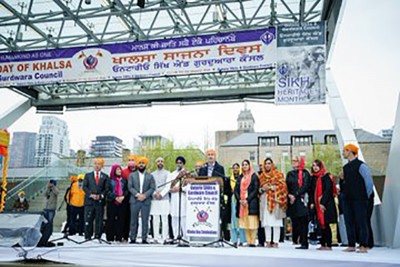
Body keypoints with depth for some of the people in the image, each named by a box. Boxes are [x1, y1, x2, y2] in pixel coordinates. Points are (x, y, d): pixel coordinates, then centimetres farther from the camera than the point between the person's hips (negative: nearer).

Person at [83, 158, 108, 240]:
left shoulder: (105, 176, 11)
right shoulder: (88, 175, 13)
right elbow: (84, 187, 5)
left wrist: (101, 195, -11)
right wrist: (91, 195, -9)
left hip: (100, 201, 0)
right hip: (89, 201, 0)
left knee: (99, 221, 0)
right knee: (88, 220, -2)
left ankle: (97, 237, 7)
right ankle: (87, 237, 7)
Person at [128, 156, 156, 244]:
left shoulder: (150, 176, 11)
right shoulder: (132, 175, 11)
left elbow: (152, 188, 2)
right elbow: (130, 187, 1)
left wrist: (144, 195, -12)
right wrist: (137, 194, -13)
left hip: (146, 201, 0)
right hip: (134, 201, 0)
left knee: (145, 221, 0)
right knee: (134, 221, 3)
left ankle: (144, 239, 5)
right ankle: (133, 238, 8)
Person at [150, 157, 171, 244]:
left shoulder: (167, 173, 8)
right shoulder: (152, 174, 16)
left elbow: (168, 186, -1)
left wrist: (161, 194, -11)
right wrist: (155, 193, -7)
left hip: (164, 199, -2)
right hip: (154, 199, 2)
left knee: (164, 219, -3)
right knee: (155, 220, 2)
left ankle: (164, 238, -1)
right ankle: (156, 238, 5)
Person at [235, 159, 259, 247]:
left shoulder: (254, 176, 1)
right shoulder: (240, 177, 16)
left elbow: (255, 190, -7)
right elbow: (236, 190, 11)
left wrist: (247, 200, -14)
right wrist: (239, 200, -5)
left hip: (251, 203, -5)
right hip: (241, 203, 5)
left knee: (252, 222, -8)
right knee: (244, 222, 3)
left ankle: (252, 241, -4)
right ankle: (248, 241, 8)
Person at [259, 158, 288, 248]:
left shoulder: (278, 174, 5)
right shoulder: (262, 176, 18)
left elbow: (282, 186, -4)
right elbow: (259, 188, 20)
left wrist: (271, 187, -11)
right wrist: (262, 189, -2)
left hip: (275, 200, -4)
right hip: (265, 200, 4)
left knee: (276, 222, -8)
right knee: (266, 222, 1)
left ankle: (275, 241, -5)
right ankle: (268, 241, 5)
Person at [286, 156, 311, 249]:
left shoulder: (305, 173, 0)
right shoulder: (289, 174, 17)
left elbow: (305, 186, -9)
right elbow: (286, 187, 12)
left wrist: (295, 195, -15)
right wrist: (289, 195, -6)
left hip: (301, 200, -5)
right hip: (291, 201, 5)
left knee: (302, 222, -6)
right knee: (294, 222, 4)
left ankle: (304, 243, -2)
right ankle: (295, 240, 10)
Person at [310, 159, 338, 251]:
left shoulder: (326, 176, -6)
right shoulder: (314, 177, 14)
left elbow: (328, 190, -14)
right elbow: (312, 191, 15)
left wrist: (323, 203, -18)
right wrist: (312, 202, 4)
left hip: (326, 204, -6)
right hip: (317, 205, 6)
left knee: (325, 224, -7)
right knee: (321, 225, 7)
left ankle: (328, 245, -1)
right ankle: (323, 244, 12)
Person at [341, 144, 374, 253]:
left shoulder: (360, 165, -7)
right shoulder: (346, 167, 14)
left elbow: (369, 181, -8)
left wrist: (366, 196, -5)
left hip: (359, 199, -7)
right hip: (348, 199, 7)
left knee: (361, 222, -3)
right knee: (349, 222, 8)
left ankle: (363, 246, 1)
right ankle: (351, 245, 14)